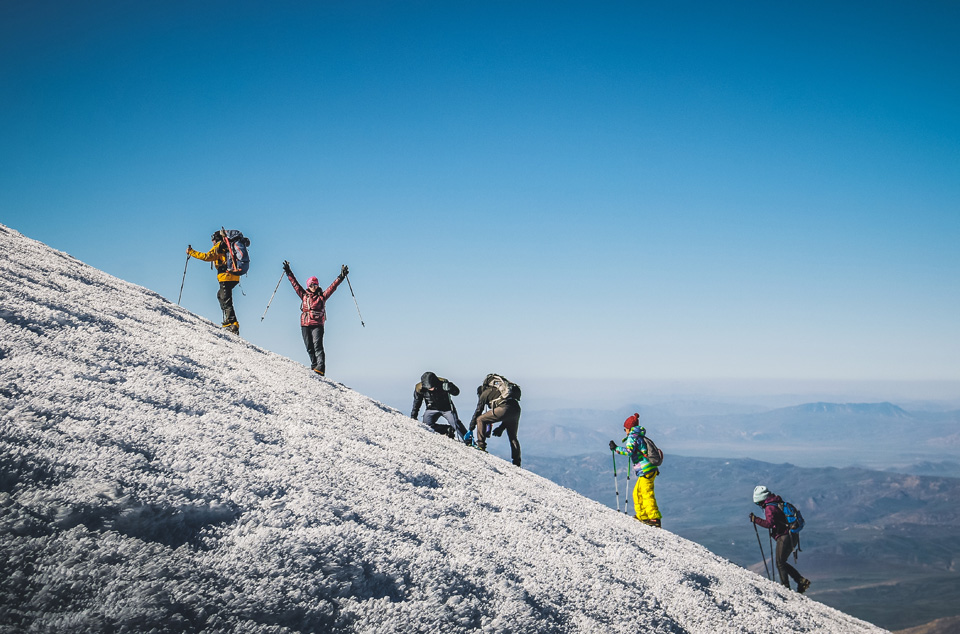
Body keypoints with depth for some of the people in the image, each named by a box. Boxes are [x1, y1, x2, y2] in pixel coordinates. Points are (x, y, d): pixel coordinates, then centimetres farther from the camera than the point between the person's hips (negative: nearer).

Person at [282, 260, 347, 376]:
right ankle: (314, 365, 13)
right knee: (310, 348, 4)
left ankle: (320, 368, -27)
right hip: (305, 325, 4)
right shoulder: (304, 295, 15)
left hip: (317, 324, -4)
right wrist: (288, 273, 21)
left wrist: (341, 277, -2)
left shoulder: (322, 296, 9)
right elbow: (295, 284, 20)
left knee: (317, 345, -17)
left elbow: (333, 286, 5)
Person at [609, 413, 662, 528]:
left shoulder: (632, 437, -7)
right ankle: (642, 516, 18)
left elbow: (629, 451, -20)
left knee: (647, 494, -9)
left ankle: (655, 519, -11)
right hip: (651, 469, 10)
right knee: (637, 493, 15)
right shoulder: (640, 437, 21)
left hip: (646, 471, -9)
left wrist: (616, 448, -12)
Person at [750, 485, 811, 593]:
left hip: (784, 537, -9)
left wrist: (755, 519, -20)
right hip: (792, 536, 9)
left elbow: (769, 523, -27)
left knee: (780, 563, 1)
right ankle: (802, 581, 13)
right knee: (782, 563, 17)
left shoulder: (769, 508, -14)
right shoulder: (779, 504, 15)